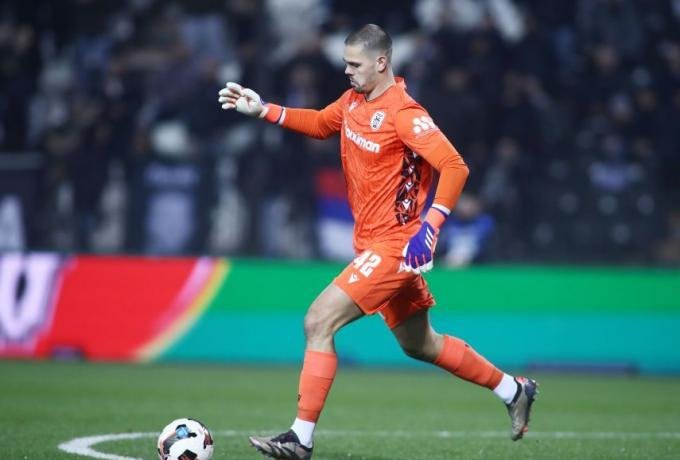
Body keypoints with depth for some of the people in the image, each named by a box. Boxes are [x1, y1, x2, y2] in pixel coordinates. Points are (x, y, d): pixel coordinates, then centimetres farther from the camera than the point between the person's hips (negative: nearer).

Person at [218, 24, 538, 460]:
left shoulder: (404, 113, -19)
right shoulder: (354, 101, 6)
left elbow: (455, 167, -23)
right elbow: (321, 124, 25)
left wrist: (429, 228, -27)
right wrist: (263, 110, 13)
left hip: (394, 246, -9)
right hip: (373, 243, 9)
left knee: (319, 321, -15)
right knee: (420, 345, 19)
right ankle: (514, 389, 34)